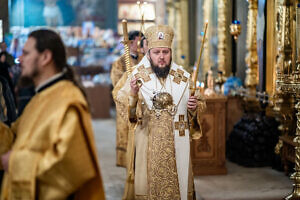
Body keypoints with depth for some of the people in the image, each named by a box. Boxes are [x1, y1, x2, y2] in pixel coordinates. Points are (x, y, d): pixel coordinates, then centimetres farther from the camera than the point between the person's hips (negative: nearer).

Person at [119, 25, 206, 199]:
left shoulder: (183, 77, 3)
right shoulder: (138, 76, -3)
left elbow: (201, 103, 11)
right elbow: (124, 111, -8)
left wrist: (194, 107, -10)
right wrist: (132, 93, -26)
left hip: (177, 146, 2)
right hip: (148, 145, -2)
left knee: (178, 186, 8)